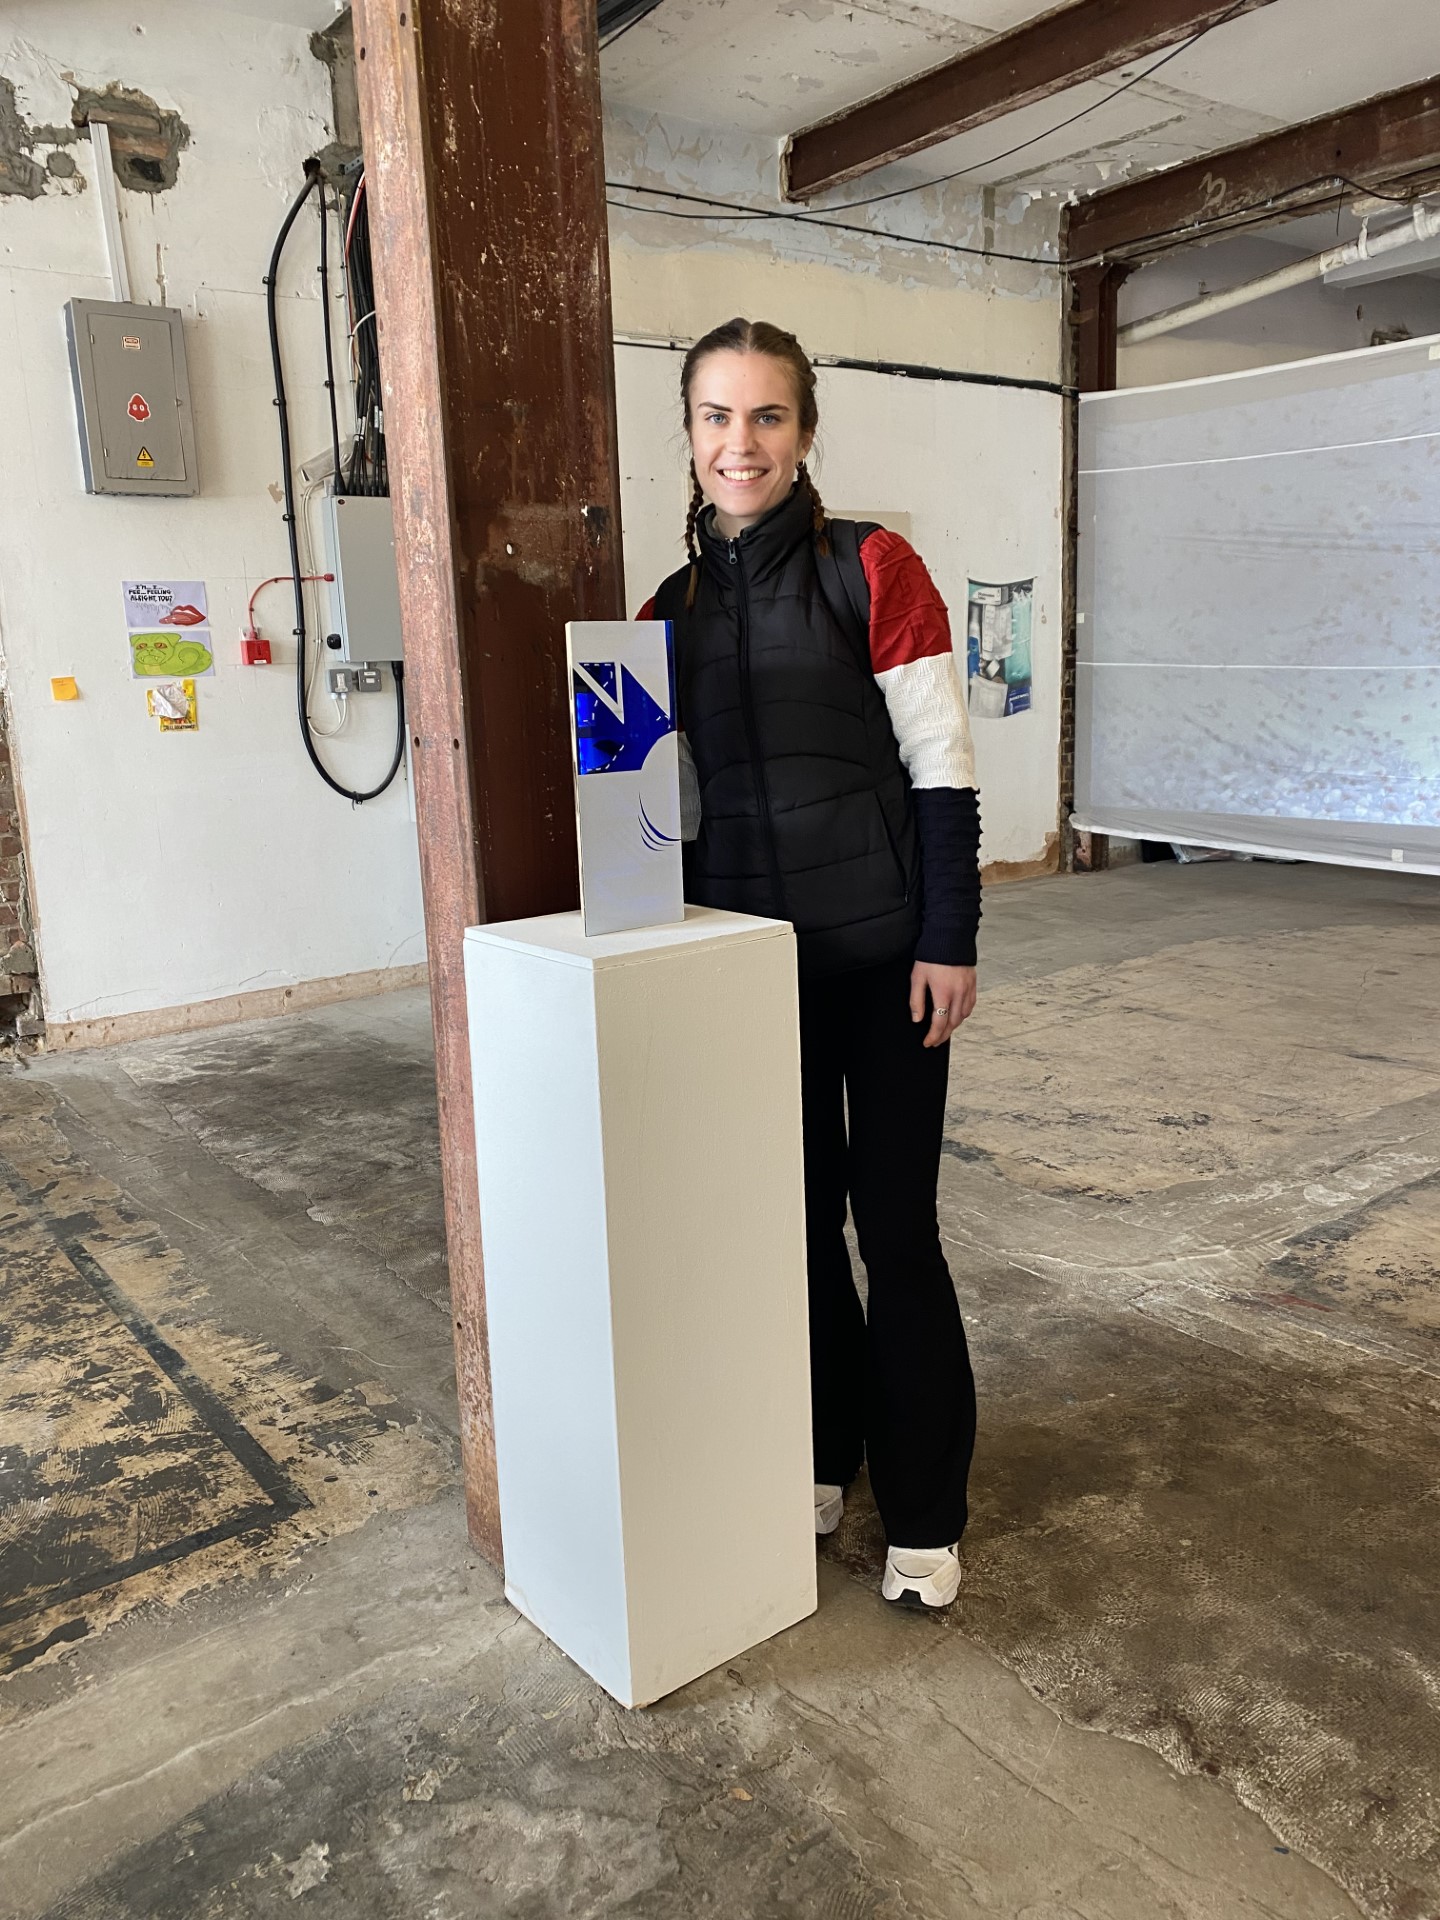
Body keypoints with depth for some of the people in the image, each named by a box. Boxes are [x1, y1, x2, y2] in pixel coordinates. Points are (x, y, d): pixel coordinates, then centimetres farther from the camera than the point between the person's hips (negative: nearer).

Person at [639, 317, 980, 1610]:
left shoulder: (874, 569, -5)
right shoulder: (672, 609, 7)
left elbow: (942, 766, -8)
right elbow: (676, 806, 11)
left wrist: (948, 940, -12)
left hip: (884, 955, -4)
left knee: (896, 1227, 3)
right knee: (798, 1215, 14)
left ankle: (924, 1515, 20)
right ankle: (823, 1460, 34)